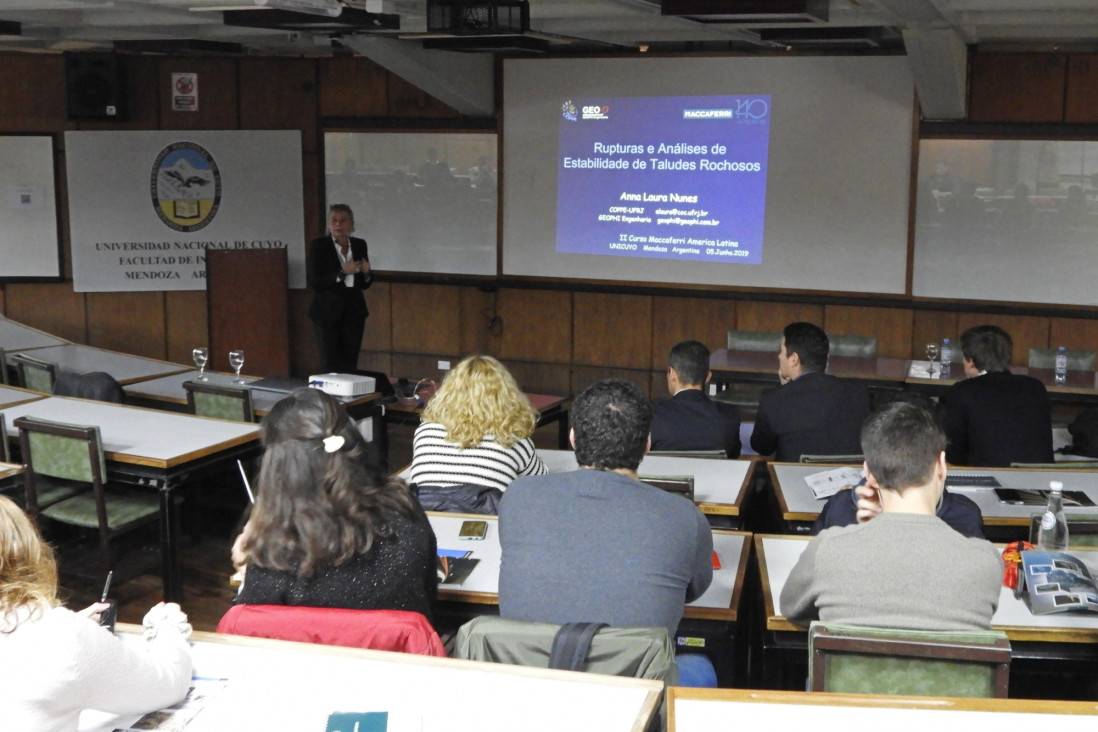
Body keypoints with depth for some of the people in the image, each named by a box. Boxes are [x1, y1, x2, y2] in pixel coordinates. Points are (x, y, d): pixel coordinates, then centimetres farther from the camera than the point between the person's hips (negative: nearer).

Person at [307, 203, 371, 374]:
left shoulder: (359, 245, 8)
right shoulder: (318, 245, -5)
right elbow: (314, 283, -11)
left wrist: (366, 272, -7)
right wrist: (342, 272, -20)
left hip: (354, 313, 4)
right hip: (327, 313, -4)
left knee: (350, 365, 2)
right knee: (330, 365, -4)